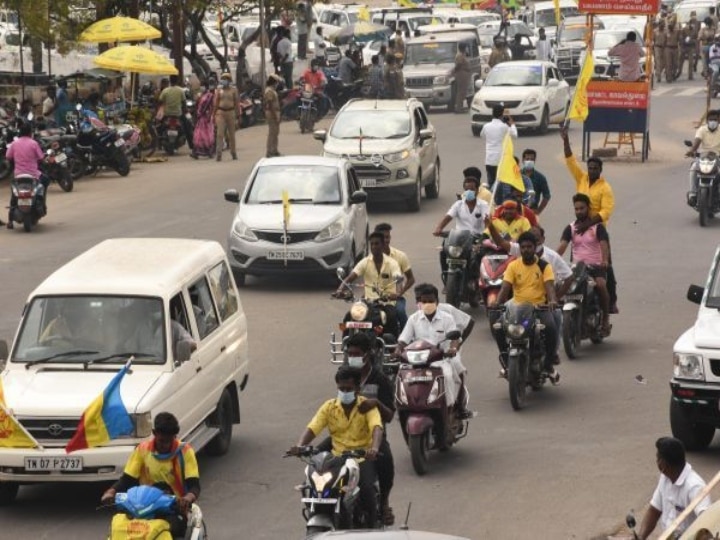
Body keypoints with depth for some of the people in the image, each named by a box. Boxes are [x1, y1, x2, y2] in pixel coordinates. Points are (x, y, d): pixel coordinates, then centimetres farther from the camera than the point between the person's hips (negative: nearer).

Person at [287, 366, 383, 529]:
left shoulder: (367, 406, 0)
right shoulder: (329, 406, 8)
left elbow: (376, 428, -18)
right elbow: (312, 428, -2)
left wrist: (374, 448, -40)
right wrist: (299, 446, -24)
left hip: (363, 458, -3)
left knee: (366, 487, -30)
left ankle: (371, 525, -9)